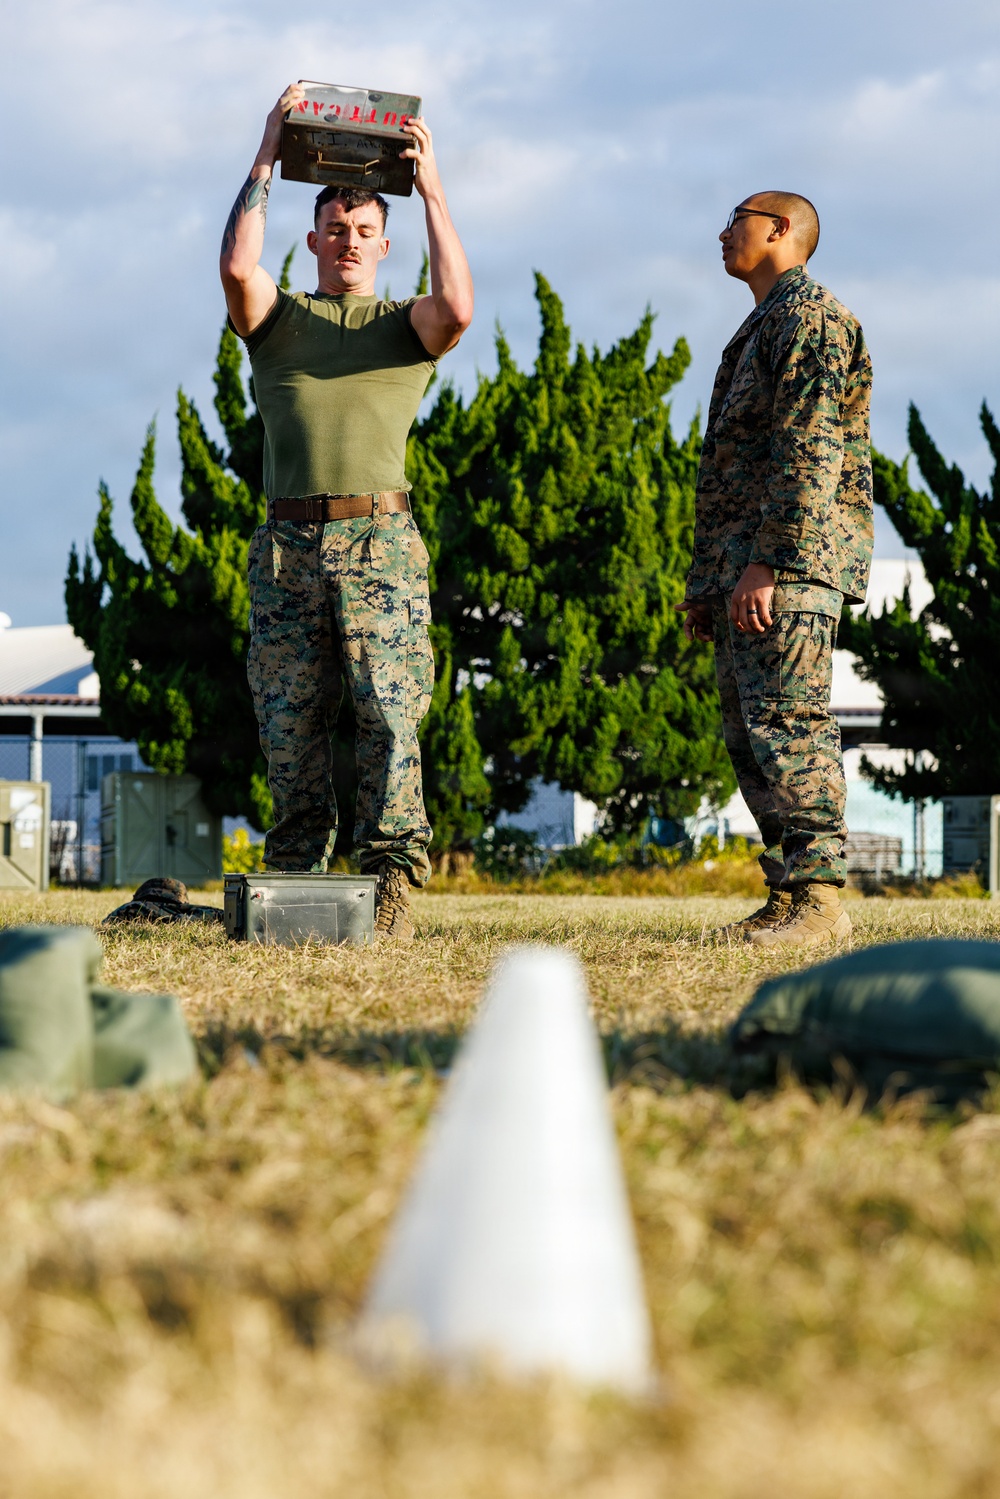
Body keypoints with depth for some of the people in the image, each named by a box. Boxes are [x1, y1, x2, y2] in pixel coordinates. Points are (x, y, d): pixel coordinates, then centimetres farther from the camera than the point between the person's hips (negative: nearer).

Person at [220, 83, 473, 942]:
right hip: (290, 541, 2)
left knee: (389, 716, -11)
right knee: (289, 722, 2)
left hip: (380, 540, -2)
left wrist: (432, 191, -4)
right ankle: (296, 879, 11)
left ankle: (393, 883, -13)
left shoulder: (406, 327, 14)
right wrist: (265, 163, 1)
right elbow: (237, 266, -5)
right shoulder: (278, 319, 17)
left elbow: (457, 306, -9)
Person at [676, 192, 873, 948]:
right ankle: (788, 893, 8)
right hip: (743, 570, 10)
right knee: (749, 737, 7)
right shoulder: (757, 333, 27)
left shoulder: (809, 315, -5)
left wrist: (769, 561, -23)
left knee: (790, 725, -15)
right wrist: (706, 581, 22)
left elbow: (811, 450, -17)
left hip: (794, 560, -10)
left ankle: (821, 896, -17)